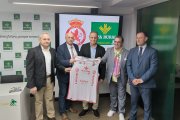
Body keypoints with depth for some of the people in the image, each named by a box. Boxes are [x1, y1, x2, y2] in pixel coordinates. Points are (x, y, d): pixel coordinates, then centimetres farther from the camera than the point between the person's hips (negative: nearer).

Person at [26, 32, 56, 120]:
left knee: (50, 99, 16)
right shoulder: (33, 51, -11)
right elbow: (29, 69, -14)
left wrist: (53, 78, 6)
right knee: (38, 101, 11)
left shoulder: (52, 51, 5)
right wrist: (32, 85, -17)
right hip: (38, 80, -4)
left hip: (50, 79, 4)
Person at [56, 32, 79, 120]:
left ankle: (68, 106, 41)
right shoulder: (60, 48, -15)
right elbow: (60, 62, -23)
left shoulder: (76, 46, 4)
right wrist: (70, 61, -39)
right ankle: (62, 112, 20)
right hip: (64, 74, -6)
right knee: (63, 93, 7)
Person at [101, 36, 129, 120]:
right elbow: (104, 60, -6)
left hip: (121, 78, -2)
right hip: (111, 77, 2)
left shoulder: (126, 53, -8)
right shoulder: (109, 50, 0)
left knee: (121, 96, 12)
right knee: (112, 95, 20)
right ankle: (113, 109, 40)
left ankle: (121, 112, 29)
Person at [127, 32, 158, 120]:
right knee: (133, 102, 17)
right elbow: (128, 65, 4)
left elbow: (153, 68, -11)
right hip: (133, 82, 4)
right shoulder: (132, 51, 8)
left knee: (147, 104, 8)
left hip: (146, 83, -3)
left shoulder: (152, 51, -5)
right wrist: (132, 78, -8)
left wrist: (142, 79, -15)